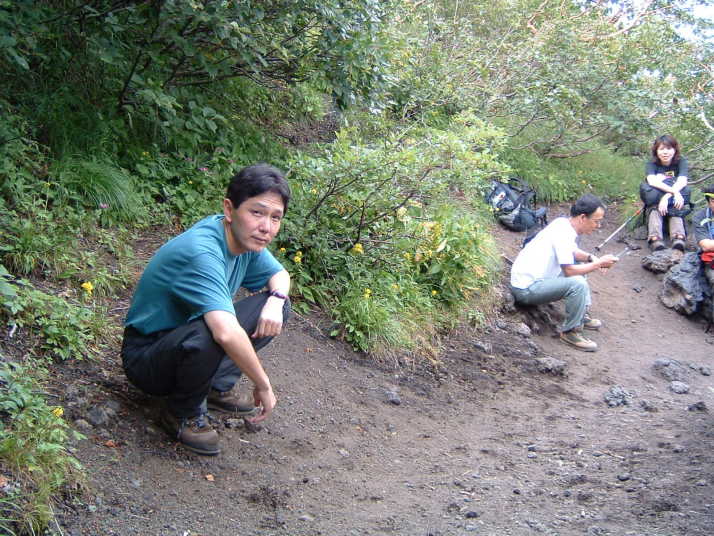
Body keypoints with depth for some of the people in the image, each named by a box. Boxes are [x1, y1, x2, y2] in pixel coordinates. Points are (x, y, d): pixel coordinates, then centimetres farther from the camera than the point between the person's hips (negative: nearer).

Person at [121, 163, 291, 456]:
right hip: (146, 356, -8)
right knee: (208, 334, -39)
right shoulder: (202, 251, -33)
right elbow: (226, 332, -45)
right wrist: (263, 385, -31)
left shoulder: (245, 237, -6)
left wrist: (276, 300, -11)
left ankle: (216, 387, 3)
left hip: (184, 342, 8)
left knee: (277, 307, -1)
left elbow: (279, 275, 13)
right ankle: (183, 414, -11)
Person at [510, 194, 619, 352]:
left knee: (580, 265, 22)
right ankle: (570, 331, -12)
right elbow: (569, 271, -24)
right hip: (526, 289, -11)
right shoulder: (563, 234, -24)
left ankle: (582, 314, 21)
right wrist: (598, 263, -14)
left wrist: (591, 257, 3)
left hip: (528, 277, 11)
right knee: (578, 284, -28)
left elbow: (573, 252, 21)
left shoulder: (563, 223, 4)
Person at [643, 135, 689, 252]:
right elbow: (652, 181, -26)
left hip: (674, 200, 0)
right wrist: (674, 191, -38)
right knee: (654, 209, -33)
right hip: (654, 199, 0)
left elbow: (682, 181, -21)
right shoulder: (651, 164, -5)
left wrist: (666, 197, -37)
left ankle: (679, 238, -57)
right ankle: (655, 240, -57)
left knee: (675, 209, -33)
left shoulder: (681, 162, -3)